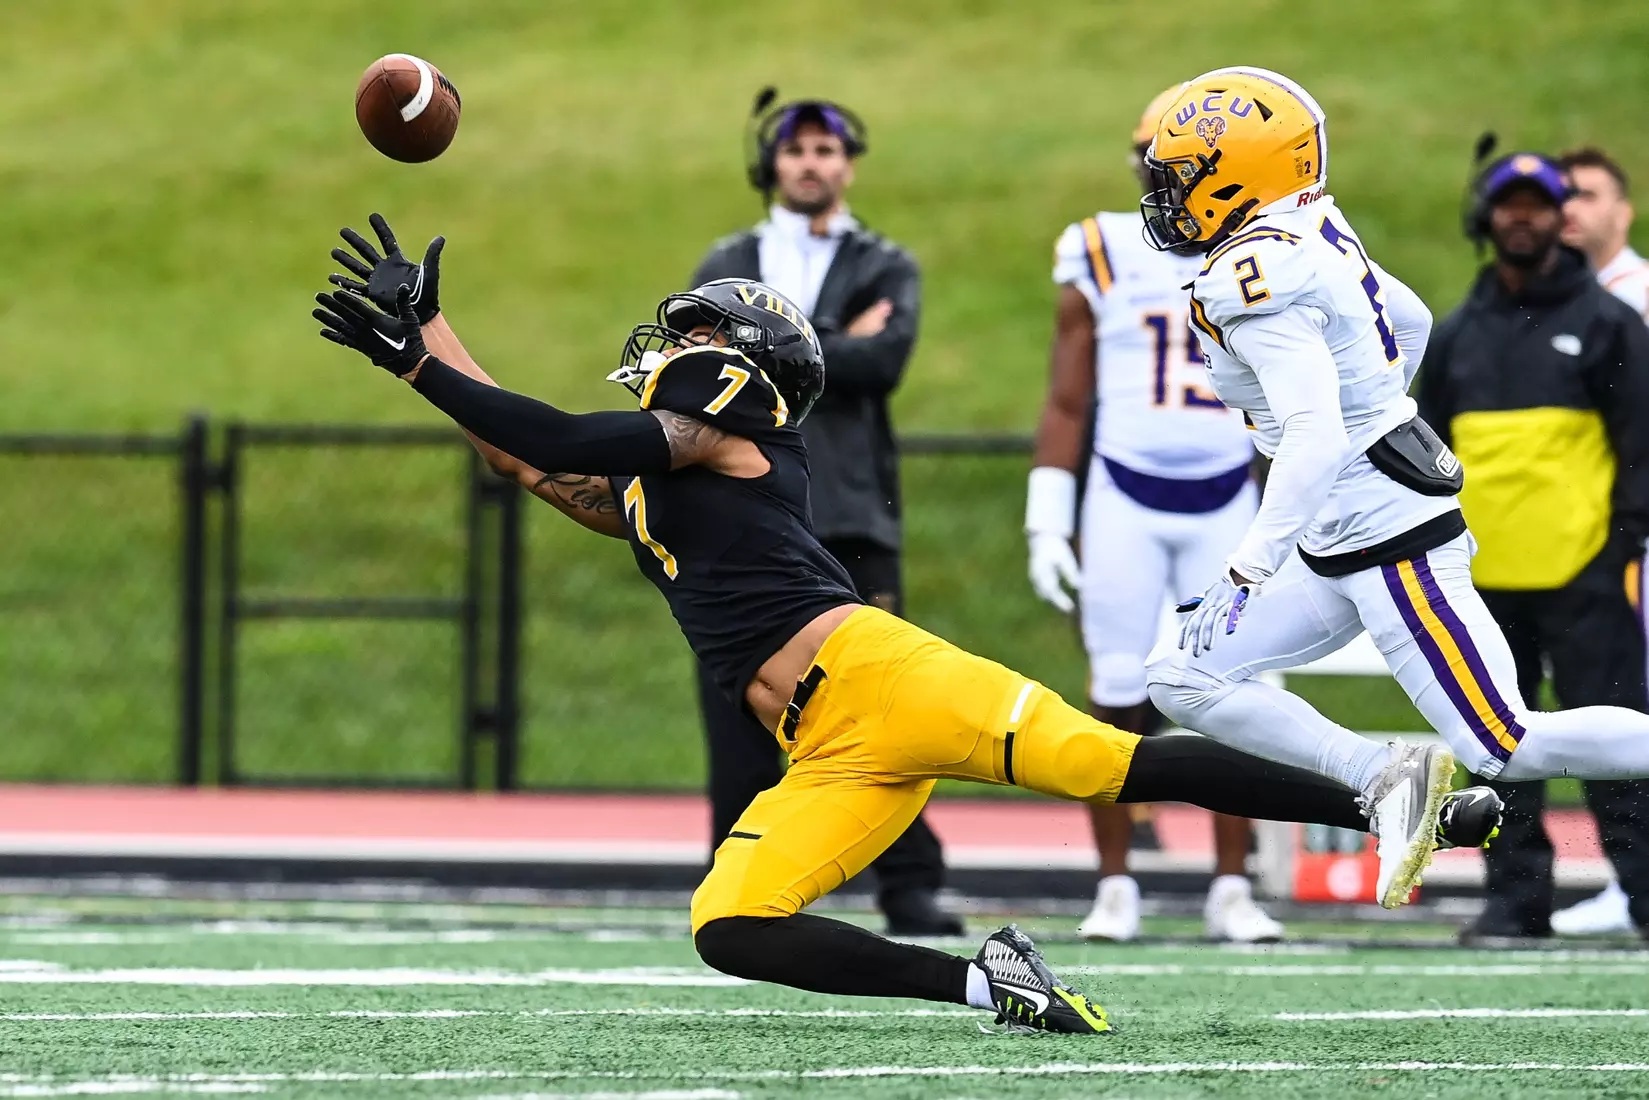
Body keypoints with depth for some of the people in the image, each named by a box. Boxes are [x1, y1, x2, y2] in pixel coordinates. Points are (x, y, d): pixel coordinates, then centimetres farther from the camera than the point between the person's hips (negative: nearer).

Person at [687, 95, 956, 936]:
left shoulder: (886, 269, 13)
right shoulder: (727, 266, 19)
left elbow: (883, 361, -6)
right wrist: (835, 344, -5)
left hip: (849, 512, -2)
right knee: (742, 709, -1)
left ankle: (910, 889, -7)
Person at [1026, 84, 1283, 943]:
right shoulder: (1103, 257, 2)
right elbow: (1067, 404, 5)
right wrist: (1046, 523, 0)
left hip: (1227, 508, 1)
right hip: (1125, 504, -1)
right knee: (1118, 699, -2)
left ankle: (1231, 889, 4)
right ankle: (1114, 887, 6)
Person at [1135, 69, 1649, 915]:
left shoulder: (1256, 276, -21)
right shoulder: (1313, 237, 8)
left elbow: (1314, 434, -30)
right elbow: (1412, 321, 24)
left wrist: (1247, 570, -32)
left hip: (1391, 547, -10)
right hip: (1340, 550, 10)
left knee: (1511, 750, -8)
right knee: (1182, 680, 5)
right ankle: (1388, 778, -1)